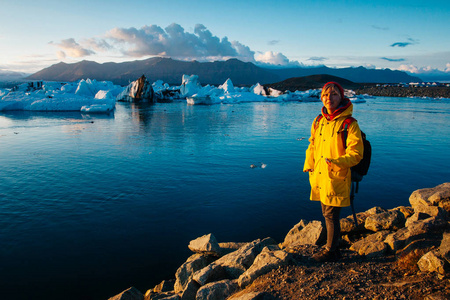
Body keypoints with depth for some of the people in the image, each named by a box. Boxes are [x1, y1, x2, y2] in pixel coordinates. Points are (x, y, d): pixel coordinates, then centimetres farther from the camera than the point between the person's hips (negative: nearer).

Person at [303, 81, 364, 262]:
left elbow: (356, 153, -13)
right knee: (327, 214, 17)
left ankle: (331, 252, 20)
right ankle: (332, 247, 34)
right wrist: (308, 166, 13)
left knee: (331, 215, 2)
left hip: (336, 178, -6)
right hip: (320, 177, 7)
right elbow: (312, 146, 20)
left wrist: (337, 162, -27)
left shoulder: (349, 124, -11)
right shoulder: (319, 121, 9)